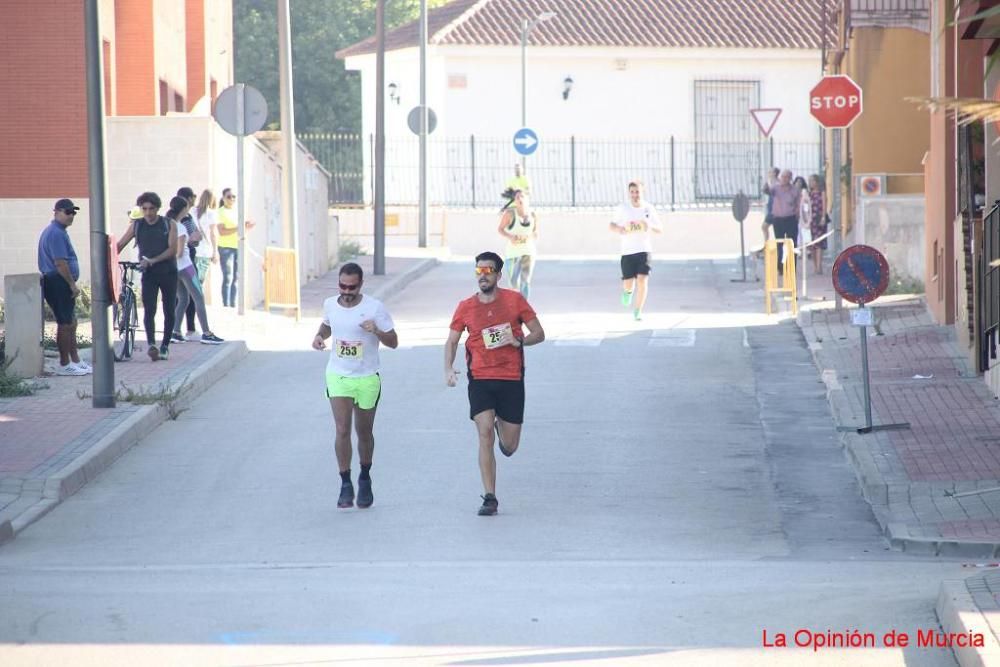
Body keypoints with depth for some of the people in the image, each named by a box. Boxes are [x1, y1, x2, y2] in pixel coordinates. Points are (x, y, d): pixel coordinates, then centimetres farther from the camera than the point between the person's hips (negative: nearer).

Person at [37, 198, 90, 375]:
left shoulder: (57, 231, 18)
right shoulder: (56, 233, -16)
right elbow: (60, 263, -22)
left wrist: (72, 284, 23)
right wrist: (72, 284, -16)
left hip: (60, 285, 11)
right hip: (59, 283, -11)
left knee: (71, 324, 15)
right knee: (65, 324, -6)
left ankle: (75, 361, 21)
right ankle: (64, 365, -1)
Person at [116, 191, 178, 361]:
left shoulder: (169, 225, -1)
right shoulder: (136, 225, 4)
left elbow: (172, 249, -10)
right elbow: (120, 244, 3)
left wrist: (152, 260, -22)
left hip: (168, 272, 0)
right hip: (148, 273, 0)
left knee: (169, 311, 5)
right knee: (149, 310, -15)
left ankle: (165, 346, 18)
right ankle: (151, 345, -27)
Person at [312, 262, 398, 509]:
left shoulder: (374, 308, -11)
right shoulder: (330, 304, -1)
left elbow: (393, 342, -6)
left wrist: (376, 331, -26)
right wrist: (319, 335, 1)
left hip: (367, 378, -1)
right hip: (338, 377, 1)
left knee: (364, 432, 12)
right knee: (342, 431, -12)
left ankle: (365, 479, 32)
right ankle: (345, 485, -6)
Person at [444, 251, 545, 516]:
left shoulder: (514, 300, 1)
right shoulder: (466, 307, 4)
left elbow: (539, 333, 6)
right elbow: (451, 341, 12)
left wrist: (519, 341, -14)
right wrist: (448, 369, -6)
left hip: (511, 378, 0)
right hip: (480, 380, 0)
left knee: (510, 447, 5)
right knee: (485, 434, -15)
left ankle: (502, 425, 43)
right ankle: (489, 498, -11)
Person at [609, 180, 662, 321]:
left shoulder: (649, 208, 2)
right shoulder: (623, 208, -2)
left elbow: (660, 229, 9)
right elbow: (611, 225, 5)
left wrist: (650, 226, -14)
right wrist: (618, 229, -19)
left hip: (644, 250, 0)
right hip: (627, 251, 0)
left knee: (642, 280, -15)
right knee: (628, 284, -1)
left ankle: (637, 312, -4)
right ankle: (628, 291, 37)